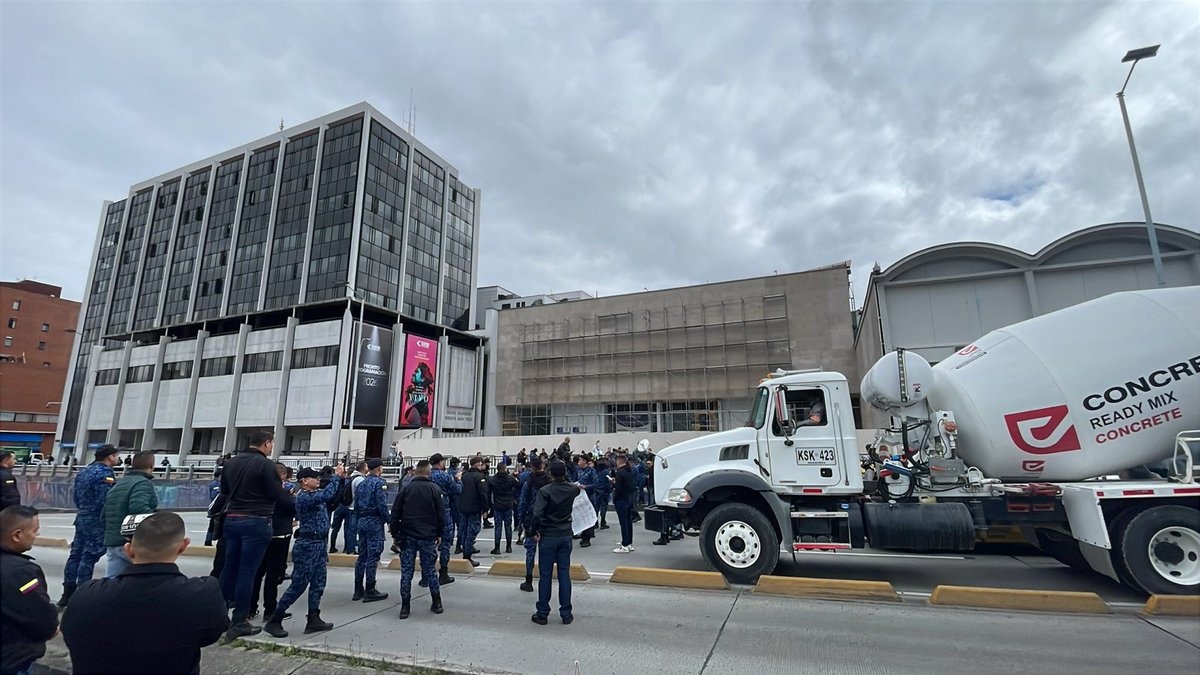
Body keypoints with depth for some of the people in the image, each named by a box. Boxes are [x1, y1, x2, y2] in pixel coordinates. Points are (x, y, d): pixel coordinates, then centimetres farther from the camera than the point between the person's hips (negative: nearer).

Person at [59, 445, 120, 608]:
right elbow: (105, 501, -21)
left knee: (76, 554, 13)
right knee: (89, 557, -3)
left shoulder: (83, 471, 12)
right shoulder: (105, 473, -18)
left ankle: (68, 592, 19)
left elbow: (77, 497, 17)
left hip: (82, 518, 9)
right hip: (98, 521, -9)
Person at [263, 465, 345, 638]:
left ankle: (313, 620, 16)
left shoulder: (316, 494, 11)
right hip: (307, 544, -9)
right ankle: (274, 621, 10)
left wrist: (341, 478, 3)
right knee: (298, 585, -3)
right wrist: (336, 476, -22)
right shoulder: (304, 497, -16)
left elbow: (334, 494, 19)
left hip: (320, 544, 9)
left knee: (318, 584, 10)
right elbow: (326, 495, -31)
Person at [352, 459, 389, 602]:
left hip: (362, 521, 8)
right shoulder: (379, 483, -12)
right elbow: (382, 505, -18)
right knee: (373, 557, -3)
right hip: (375, 522, -8)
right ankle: (370, 591, 2)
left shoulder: (361, 484, 13)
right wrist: (387, 520, -7)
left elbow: (356, 505, 15)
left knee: (362, 556, 13)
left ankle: (358, 590, 19)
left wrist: (360, 520, 21)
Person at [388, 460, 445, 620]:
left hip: (407, 536, 0)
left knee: (406, 571, 7)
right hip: (428, 536, 0)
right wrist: (439, 534, 8)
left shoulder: (406, 488, 0)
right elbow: (441, 514, -2)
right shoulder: (435, 489, -3)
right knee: (429, 569, 9)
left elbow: (395, 512, 2)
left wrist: (395, 533, 10)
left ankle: (405, 606, 8)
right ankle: (437, 603, 14)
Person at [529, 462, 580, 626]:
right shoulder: (572, 490, -2)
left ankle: (542, 614, 16)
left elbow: (537, 514, -24)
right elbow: (578, 488, 23)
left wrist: (534, 531, -11)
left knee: (545, 575, 7)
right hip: (565, 535, 4)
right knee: (564, 574, 9)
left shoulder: (545, 491, -16)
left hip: (548, 537, -3)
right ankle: (566, 614, 15)